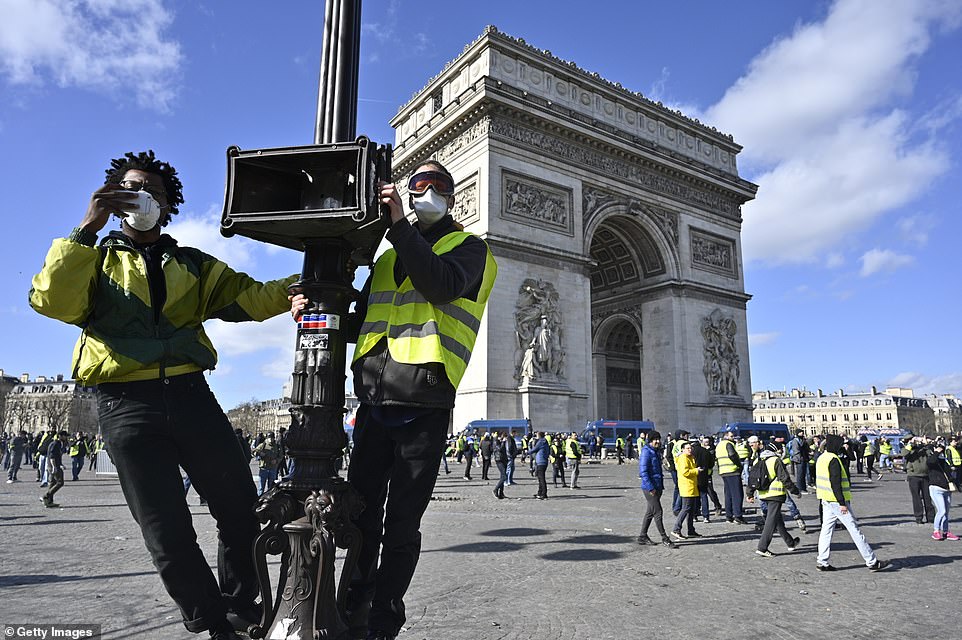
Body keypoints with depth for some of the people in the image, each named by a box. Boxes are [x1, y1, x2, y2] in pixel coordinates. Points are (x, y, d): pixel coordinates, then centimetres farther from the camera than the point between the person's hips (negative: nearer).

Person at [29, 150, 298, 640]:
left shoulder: (193, 265, 19)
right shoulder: (95, 259, 14)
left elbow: (247, 298, 6)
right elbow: (51, 300, -6)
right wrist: (87, 230, -11)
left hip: (190, 395, 2)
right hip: (126, 403, -2)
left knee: (241, 507, 5)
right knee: (168, 533, 2)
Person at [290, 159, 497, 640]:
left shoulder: (468, 247, 6)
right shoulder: (388, 258, 23)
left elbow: (444, 285, -16)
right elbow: (358, 321, 21)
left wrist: (398, 225, -19)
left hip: (423, 406, -4)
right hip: (374, 403, 5)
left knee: (401, 526, 4)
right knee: (361, 515, 11)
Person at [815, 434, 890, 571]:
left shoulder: (821, 458, 12)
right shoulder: (833, 460, -17)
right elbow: (835, 483, -22)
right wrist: (842, 503, -20)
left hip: (826, 501, 9)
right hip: (837, 502, -9)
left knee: (826, 530, 9)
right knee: (855, 530, 0)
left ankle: (822, 562, 9)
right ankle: (872, 562, 8)